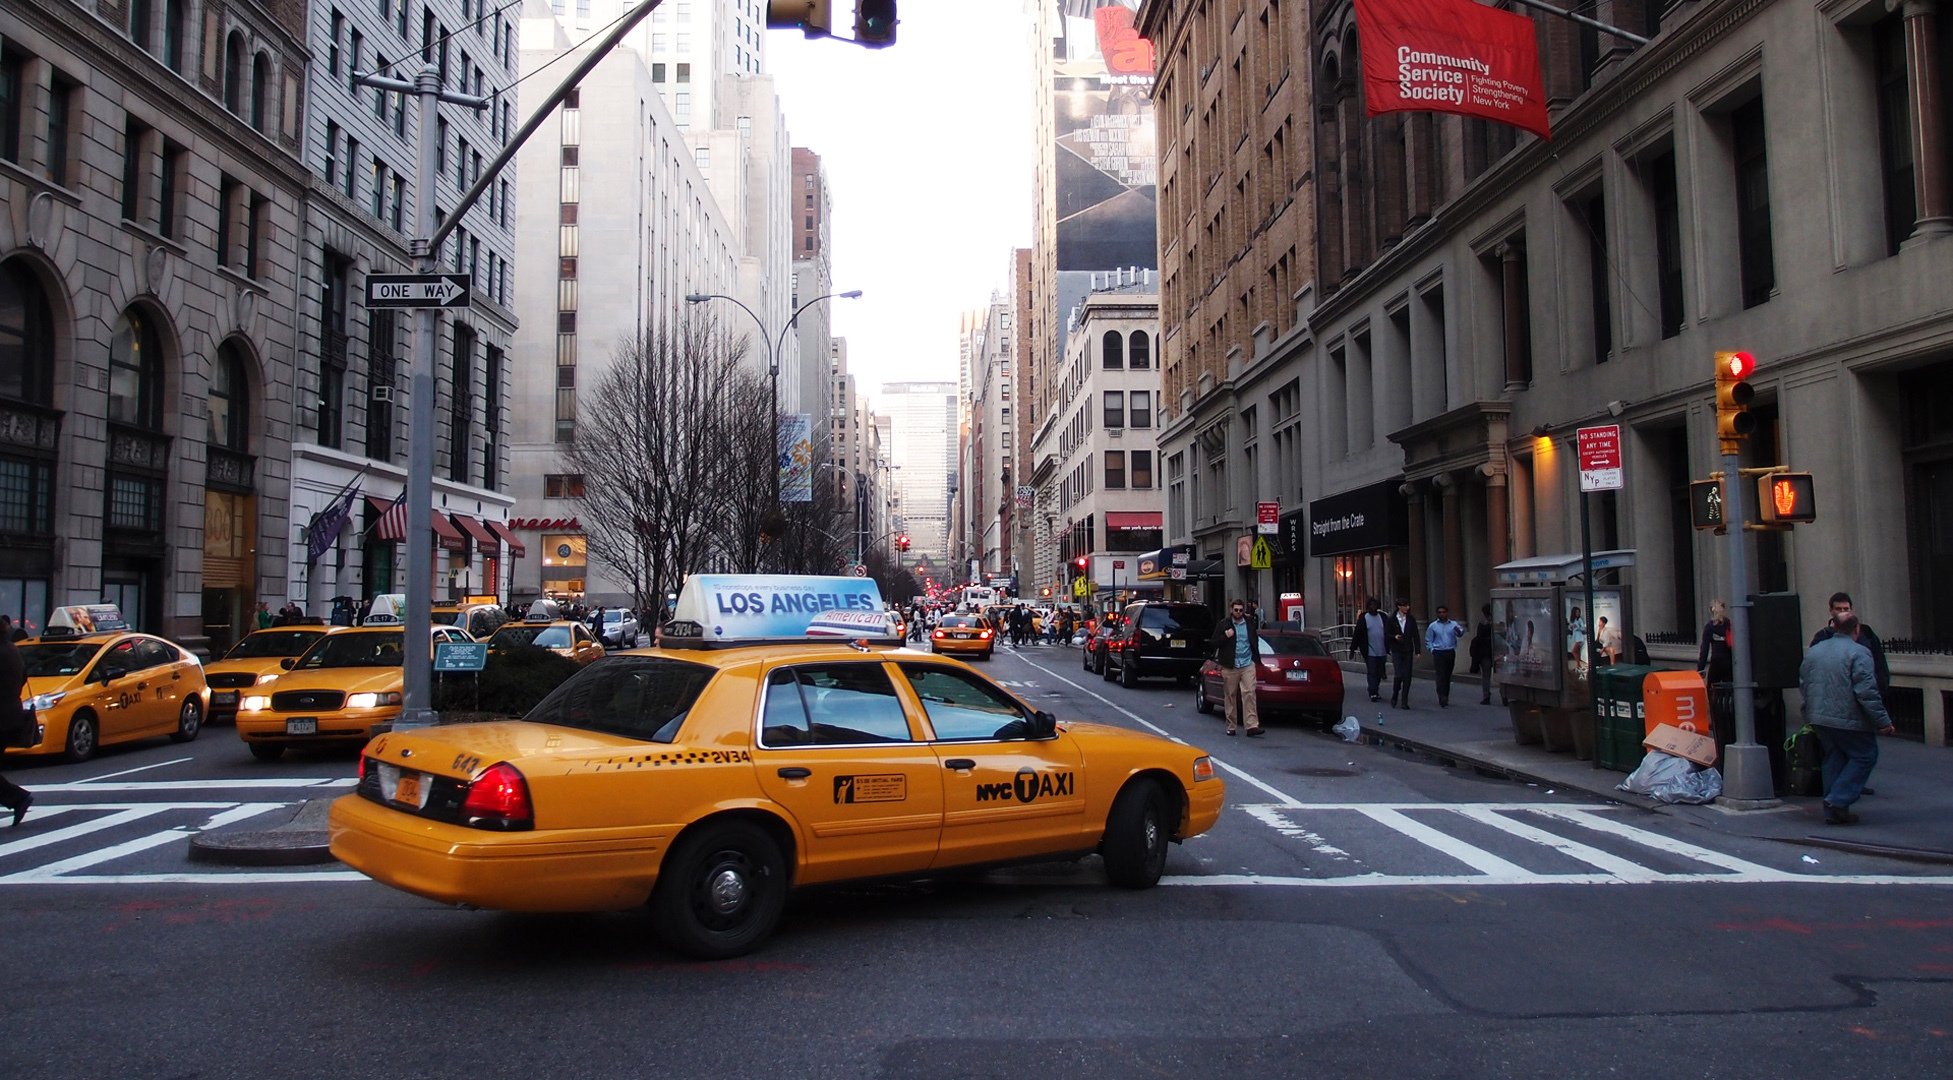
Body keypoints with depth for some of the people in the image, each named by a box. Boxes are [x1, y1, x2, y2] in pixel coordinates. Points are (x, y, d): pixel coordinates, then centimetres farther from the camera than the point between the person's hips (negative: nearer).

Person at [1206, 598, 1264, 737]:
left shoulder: (1250, 622, 7)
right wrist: (1225, 636, -15)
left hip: (1247, 665, 1)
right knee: (1230, 696, 4)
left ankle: (1252, 726, -14)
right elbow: (1213, 644, -2)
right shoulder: (1223, 625, 0)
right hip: (1230, 667, -1)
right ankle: (1231, 726, 14)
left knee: (1249, 693, -10)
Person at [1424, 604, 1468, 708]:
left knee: (1447, 676, 10)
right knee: (1441, 676, -10)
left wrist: (1460, 630, -35)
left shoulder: (1453, 624, 4)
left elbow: (1460, 634, -14)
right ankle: (1442, 700, -14)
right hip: (1438, 653, -2)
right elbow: (1428, 641, 10)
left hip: (1450, 653, 2)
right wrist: (1432, 650, -2)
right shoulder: (1433, 626, 4)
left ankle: (1446, 698, 20)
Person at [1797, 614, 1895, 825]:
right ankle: (1838, 800, -5)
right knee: (1864, 756, 7)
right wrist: (1883, 721, -12)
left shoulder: (1813, 651, 10)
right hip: (1849, 720, -7)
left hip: (1819, 718, 7)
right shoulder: (1858, 653, -12)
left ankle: (1832, 812, 14)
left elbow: (1803, 685, 16)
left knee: (1833, 759, 15)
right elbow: (1867, 692, -18)